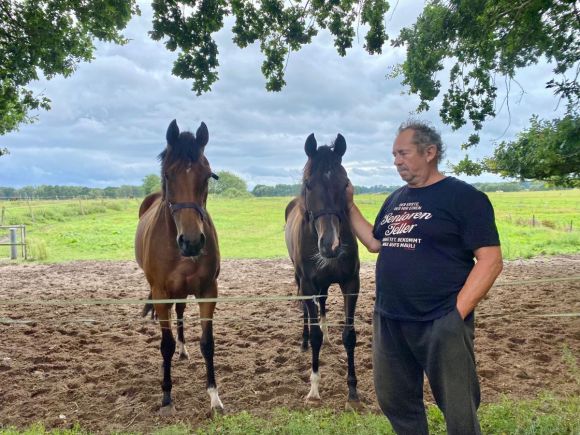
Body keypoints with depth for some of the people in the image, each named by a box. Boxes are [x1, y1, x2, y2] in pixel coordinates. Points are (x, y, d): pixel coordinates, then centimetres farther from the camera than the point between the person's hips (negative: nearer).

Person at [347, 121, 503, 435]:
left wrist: (457, 314, -18)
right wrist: (349, 205, 12)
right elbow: (374, 243, 21)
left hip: (440, 324, -6)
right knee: (394, 402, 19)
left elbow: (491, 260, -13)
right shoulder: (395, 199, 13)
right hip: (388, 321, 7)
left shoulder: (463, 196, -8)